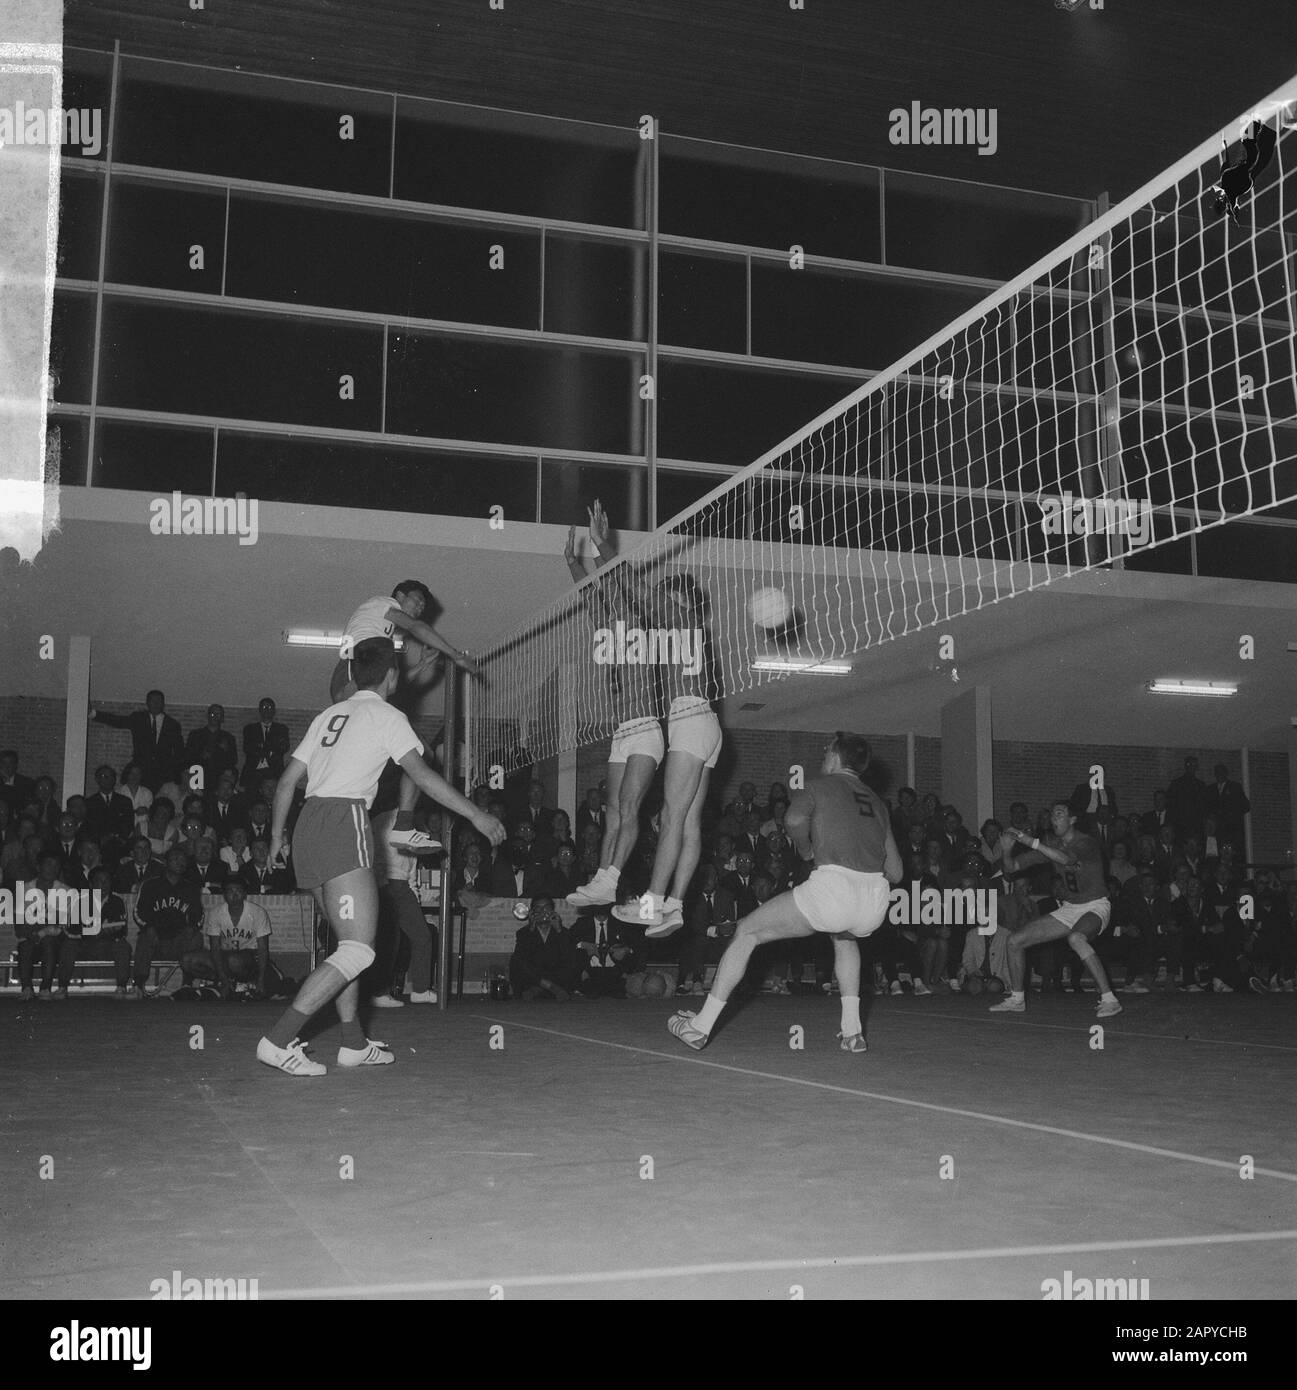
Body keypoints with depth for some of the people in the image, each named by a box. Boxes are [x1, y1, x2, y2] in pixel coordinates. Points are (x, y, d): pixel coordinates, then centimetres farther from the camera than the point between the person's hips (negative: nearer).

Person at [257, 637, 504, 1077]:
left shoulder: (329, 715, 23)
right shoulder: (387, 716, 3)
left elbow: (287, 780, 21)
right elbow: (421, 776, -9)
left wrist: (277, 836, 29)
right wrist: (476, 815, -8)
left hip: (308, 825, 9)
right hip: (344, 823, -9)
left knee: (349, 940, 16)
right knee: (358, 951, -11)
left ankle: (354, 1042, 16)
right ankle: (279, 1040, -18)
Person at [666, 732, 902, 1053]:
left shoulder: (818, 786, 12)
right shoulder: (877, 801, 27)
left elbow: (795, 819, -12)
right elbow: (895, 872, 26)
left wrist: (807, 852, 7)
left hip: (831, 888, -5)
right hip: (876, 904, 6)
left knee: (747, 932, 12)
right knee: (844, 937, 40)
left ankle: (701, 1026, 13)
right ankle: (852, 1031, 26)